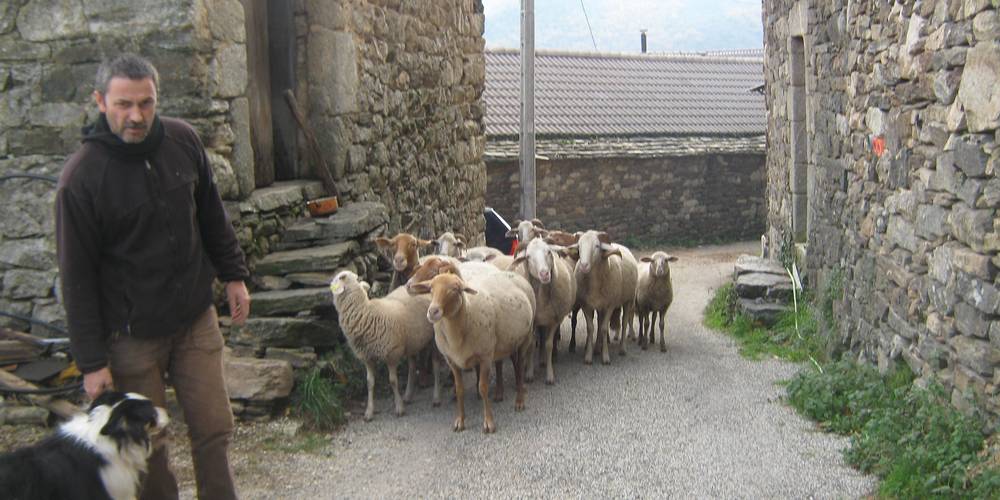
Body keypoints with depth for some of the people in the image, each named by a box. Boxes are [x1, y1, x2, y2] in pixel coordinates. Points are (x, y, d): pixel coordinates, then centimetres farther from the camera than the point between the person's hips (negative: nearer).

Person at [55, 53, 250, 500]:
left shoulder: (183, 140, -4)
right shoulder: (81, 177, -16)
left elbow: (211, 214, 13)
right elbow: (77, 277, -12)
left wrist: (234, 275, 14)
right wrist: (92, 360, -11)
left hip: (196, 319, 4)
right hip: (132, 335, -3)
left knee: (214, 430, 7)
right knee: (147, 446, 8)